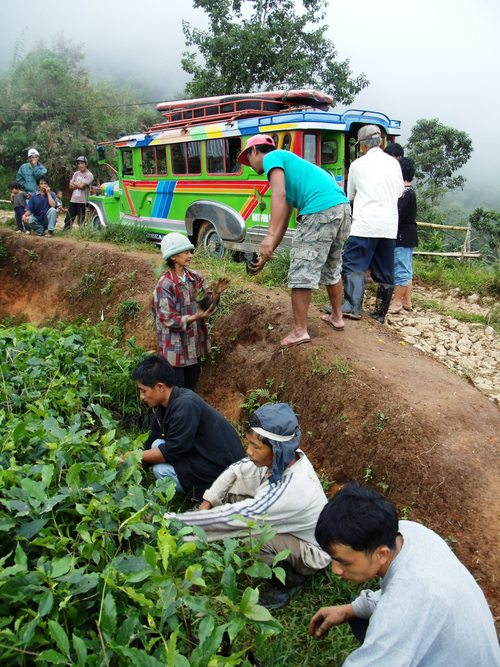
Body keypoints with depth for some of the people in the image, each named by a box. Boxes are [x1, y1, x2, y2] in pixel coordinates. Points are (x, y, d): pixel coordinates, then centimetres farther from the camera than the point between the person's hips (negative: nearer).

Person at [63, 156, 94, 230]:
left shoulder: (89, 175, -5)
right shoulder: (76, 173, 15)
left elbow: (81, 186, -16)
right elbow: (70, 186, 9)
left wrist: (74, 183, 1)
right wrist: (78, 185, -8)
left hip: (82, 201, -6)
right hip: (73, 200, 6)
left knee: (81, 221, -2)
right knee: (68, 219, 9)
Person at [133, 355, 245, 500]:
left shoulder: (184, 406, -26)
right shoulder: (165, 404, 2)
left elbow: (171, 452, -22)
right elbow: (151, 442, 11)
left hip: (222, 467, -9)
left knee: (161, 470, -16)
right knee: (158, 446, 1)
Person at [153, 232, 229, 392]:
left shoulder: (196, 277, 1)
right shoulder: (165, 285, -18)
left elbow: (206, 305, 3)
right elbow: (168, 319, -20)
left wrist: (216, 293, -17)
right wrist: (196, 317, -31)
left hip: (195, 345, 6)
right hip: (175, 349, -6)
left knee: (191, 390, 19)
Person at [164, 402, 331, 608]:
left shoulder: (290, 490, -39)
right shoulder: (284, 457, -19)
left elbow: (231, 516, -35)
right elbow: (236, 470, -4)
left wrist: (171, 519, -29)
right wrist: (207, 503, -16)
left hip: (311, 552, -7)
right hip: (287, 527, 7)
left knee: (244, 533, -33)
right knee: (234, 484, -8)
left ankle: (290, 578, -4)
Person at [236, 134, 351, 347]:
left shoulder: (272, 158, 7)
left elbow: (279, 195, -14)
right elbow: (283, 222, 29)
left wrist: (270, 236, -21)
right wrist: (267, 254, 28)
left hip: (320, 211, -9)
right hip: (342, 207, 9)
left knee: (301, 274, -2)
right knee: (332, 269, 24)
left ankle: (300, 331, 3)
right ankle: (337, 317, 37)